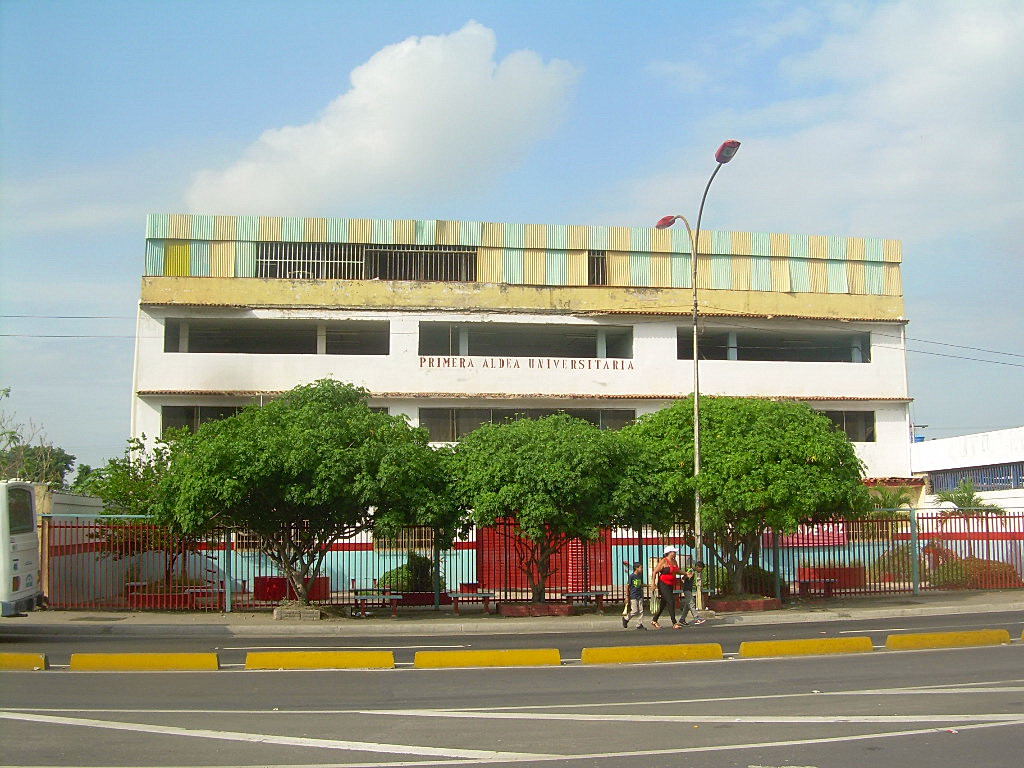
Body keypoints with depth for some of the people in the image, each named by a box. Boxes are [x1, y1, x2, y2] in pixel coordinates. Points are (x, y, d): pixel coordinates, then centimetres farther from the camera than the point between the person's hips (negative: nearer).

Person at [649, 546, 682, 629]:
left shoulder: (674, 562, 12)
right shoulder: (663, 561, -12)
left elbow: (677, 571, 29)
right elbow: (655, 572, -10)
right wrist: (654, 584, -12)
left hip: (671, 585, 8)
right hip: (663, 584, -8)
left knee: (663, 603, 13)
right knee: (671, 602, -14)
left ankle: (654, 620, 25)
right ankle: (674, 623, -13)